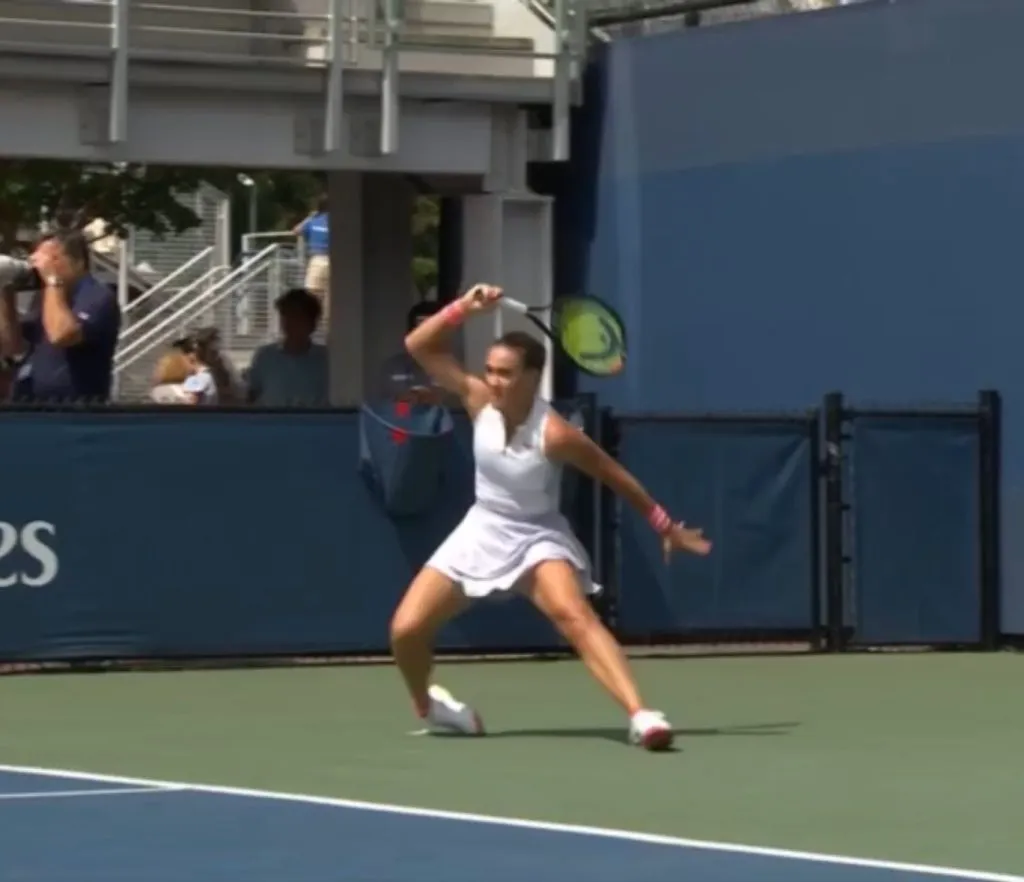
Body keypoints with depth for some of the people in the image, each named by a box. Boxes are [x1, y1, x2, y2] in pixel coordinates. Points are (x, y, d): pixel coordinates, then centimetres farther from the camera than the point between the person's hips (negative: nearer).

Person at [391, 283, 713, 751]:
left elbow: (616, 476, -12)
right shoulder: (479, 401, -12)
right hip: (482, 531, 5)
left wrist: (665, 526, -7)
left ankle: (641, 716, -44)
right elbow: (418, 346, -10)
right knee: (405, 629, -6)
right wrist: (464, 307, -24)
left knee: (575, 616, -32)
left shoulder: (554, 434, -25)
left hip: (537, 537, -4)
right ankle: (428, 705, 26)